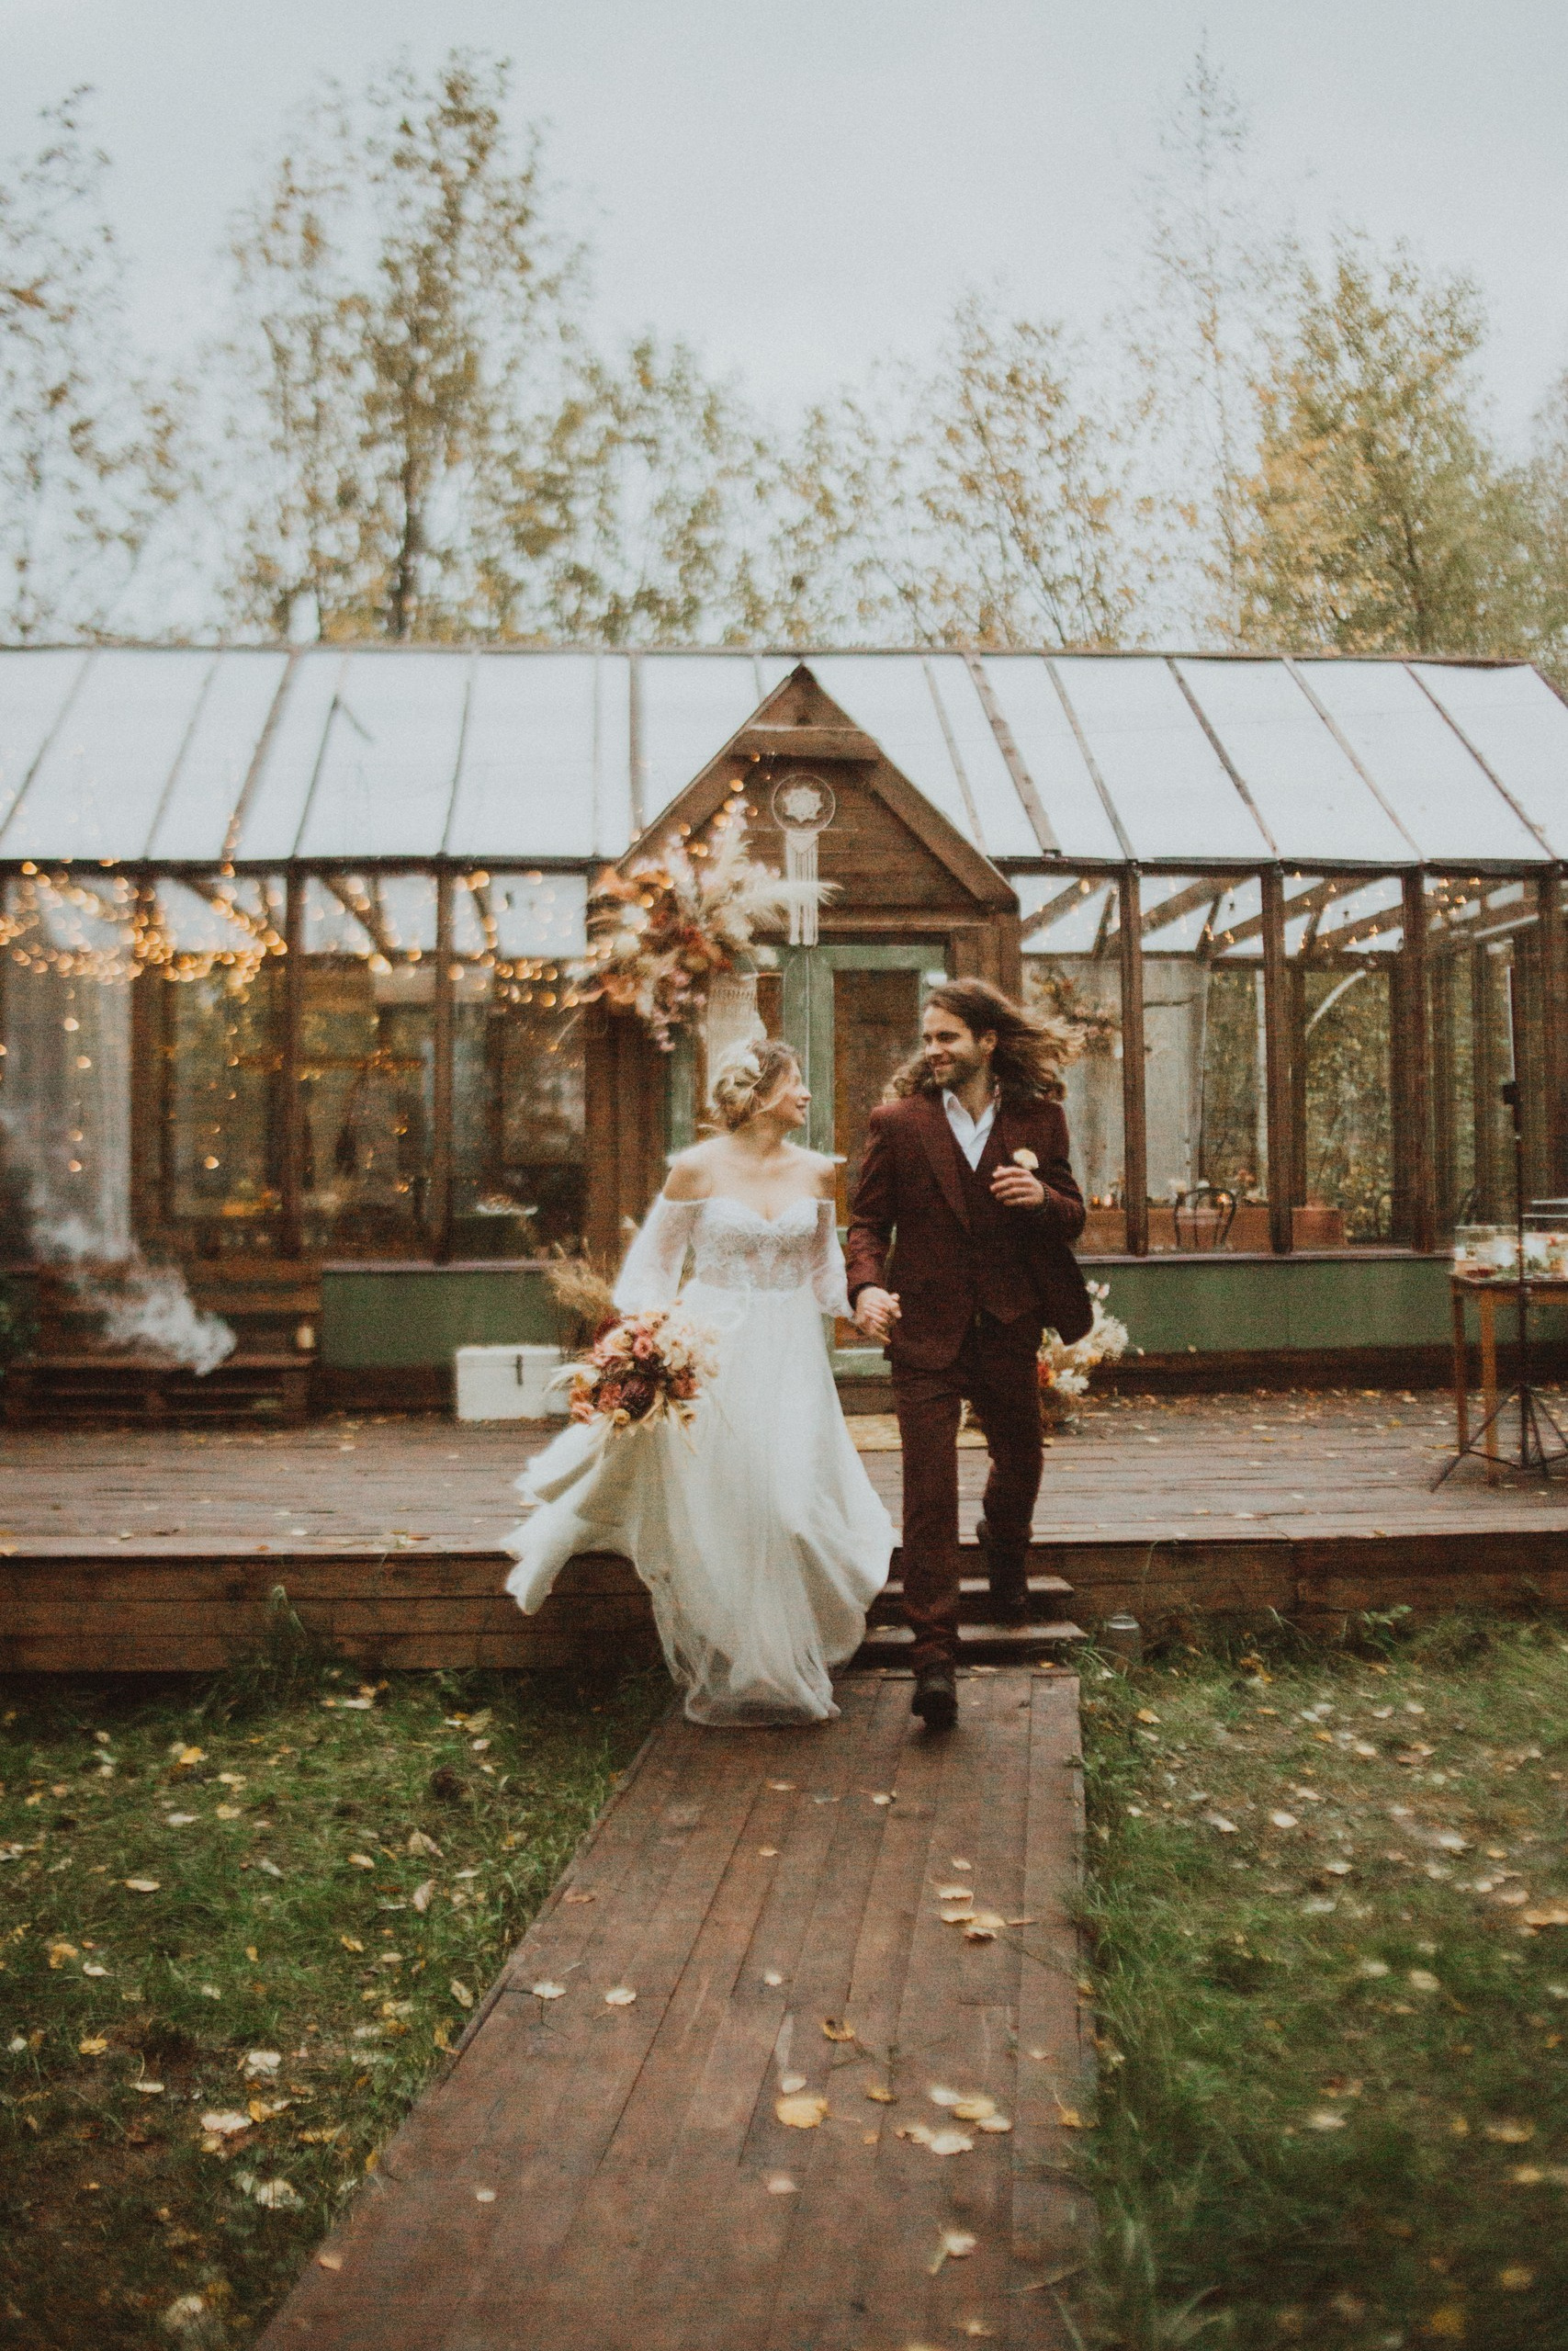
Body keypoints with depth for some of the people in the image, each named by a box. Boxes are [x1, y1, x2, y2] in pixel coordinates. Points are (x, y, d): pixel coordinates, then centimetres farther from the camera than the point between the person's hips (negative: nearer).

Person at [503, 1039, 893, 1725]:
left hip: (788, 1356, 3)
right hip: (710, 1351, -3)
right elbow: (654, 1259, 1)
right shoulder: (697, 1168, -5)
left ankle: (785, 1663, 19)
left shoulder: (816, 1173, 5)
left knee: (788, 1499, 0)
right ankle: (722, 1670, 18)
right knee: (709, 1506, 3)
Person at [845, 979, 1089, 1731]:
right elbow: (868, 1220, -1)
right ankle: (934, 1655, -2)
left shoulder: (1039, 1119, 1)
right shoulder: (898, 1121, -3)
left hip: (1008, 1327, 3)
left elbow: (1072, 1220, 8)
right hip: (926, 1330, -2)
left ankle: (1005, 1553, 56)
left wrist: (1043, 1198, -16)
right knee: (929, 1489, -8)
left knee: (1020, 1460, 21)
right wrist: (867, 1285, -20)